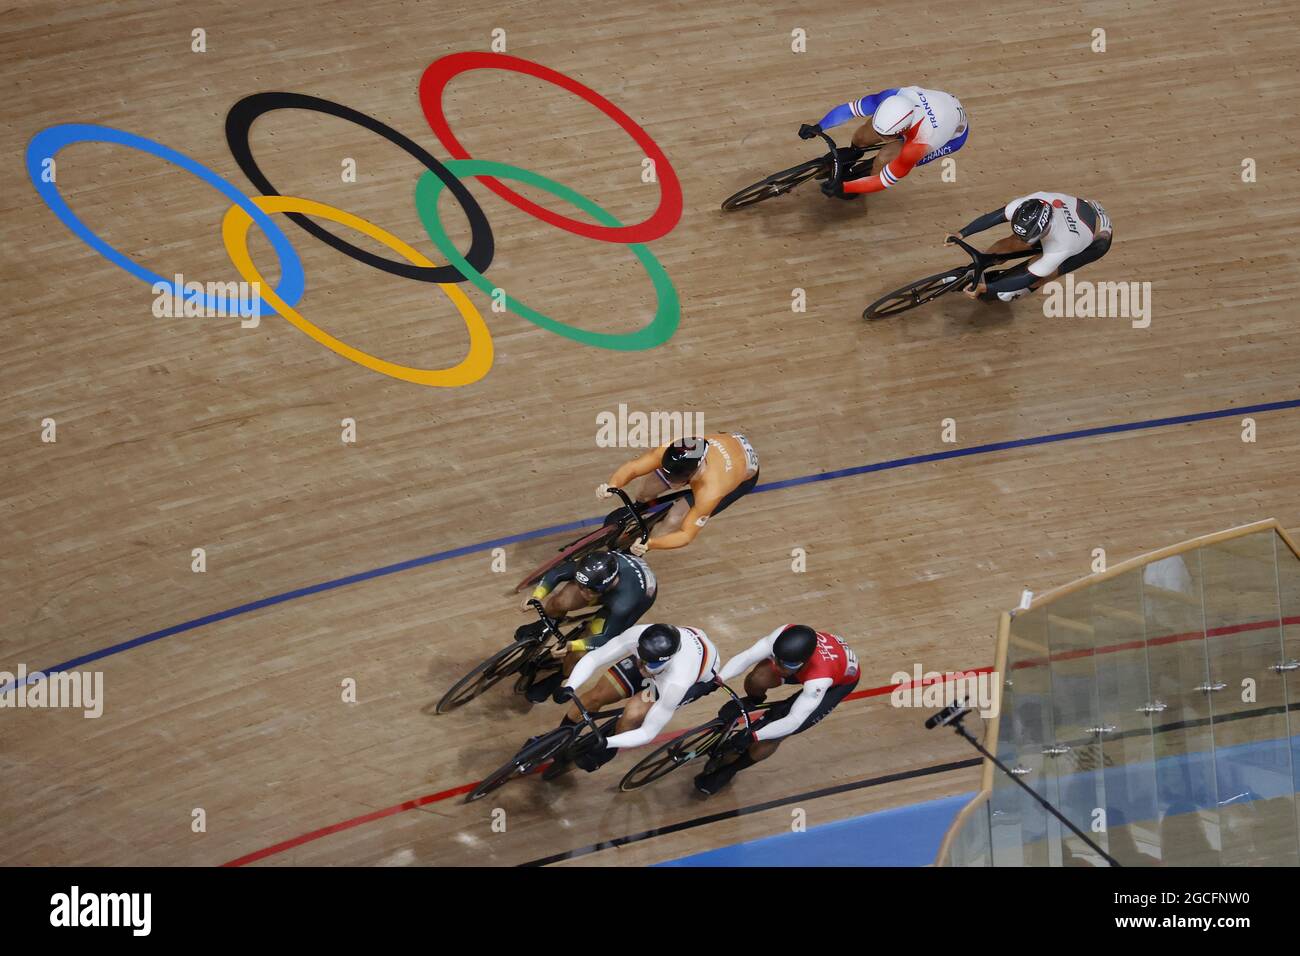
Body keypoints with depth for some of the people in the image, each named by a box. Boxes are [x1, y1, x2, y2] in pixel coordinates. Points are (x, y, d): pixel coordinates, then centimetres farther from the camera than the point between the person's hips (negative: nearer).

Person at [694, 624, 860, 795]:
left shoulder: (819, 679, -46)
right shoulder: (784, 635, -36)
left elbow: (794, 721, -43)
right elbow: (746, 656, -35)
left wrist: (752, 736, -48)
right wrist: (718, 679, -49)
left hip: (841, 680, -4)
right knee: (756, 680, -23)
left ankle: (727, 770, 10)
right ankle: (754, 702, 17)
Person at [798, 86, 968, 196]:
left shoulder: (919, 144, -44)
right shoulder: (893, 98, -35)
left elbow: (885, 182, -32)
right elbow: (849, 107, -23)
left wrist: (842, 188, -32)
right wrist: (817, 127, -33)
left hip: (954, 134, -5)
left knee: (885, 158, -20)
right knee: (862, 137, -2)